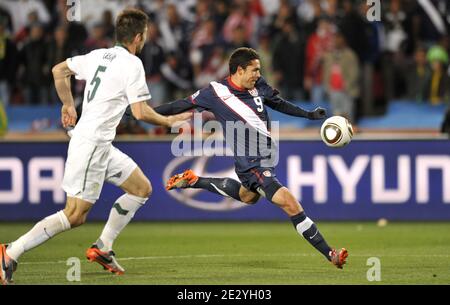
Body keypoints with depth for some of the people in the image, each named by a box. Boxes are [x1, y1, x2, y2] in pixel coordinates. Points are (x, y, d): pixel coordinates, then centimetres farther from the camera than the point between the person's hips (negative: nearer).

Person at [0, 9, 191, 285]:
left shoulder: (99, 55, 11)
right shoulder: (132, 64, -13)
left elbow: (59, 70, 19)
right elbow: (141, 112, -15)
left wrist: (68, 105, 28)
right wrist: (169, 121, 1)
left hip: (103, 145, 10)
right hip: (91, 144, -10)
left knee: (142, 189, 14)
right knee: (76, 215, -12)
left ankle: (103, 248, 16)